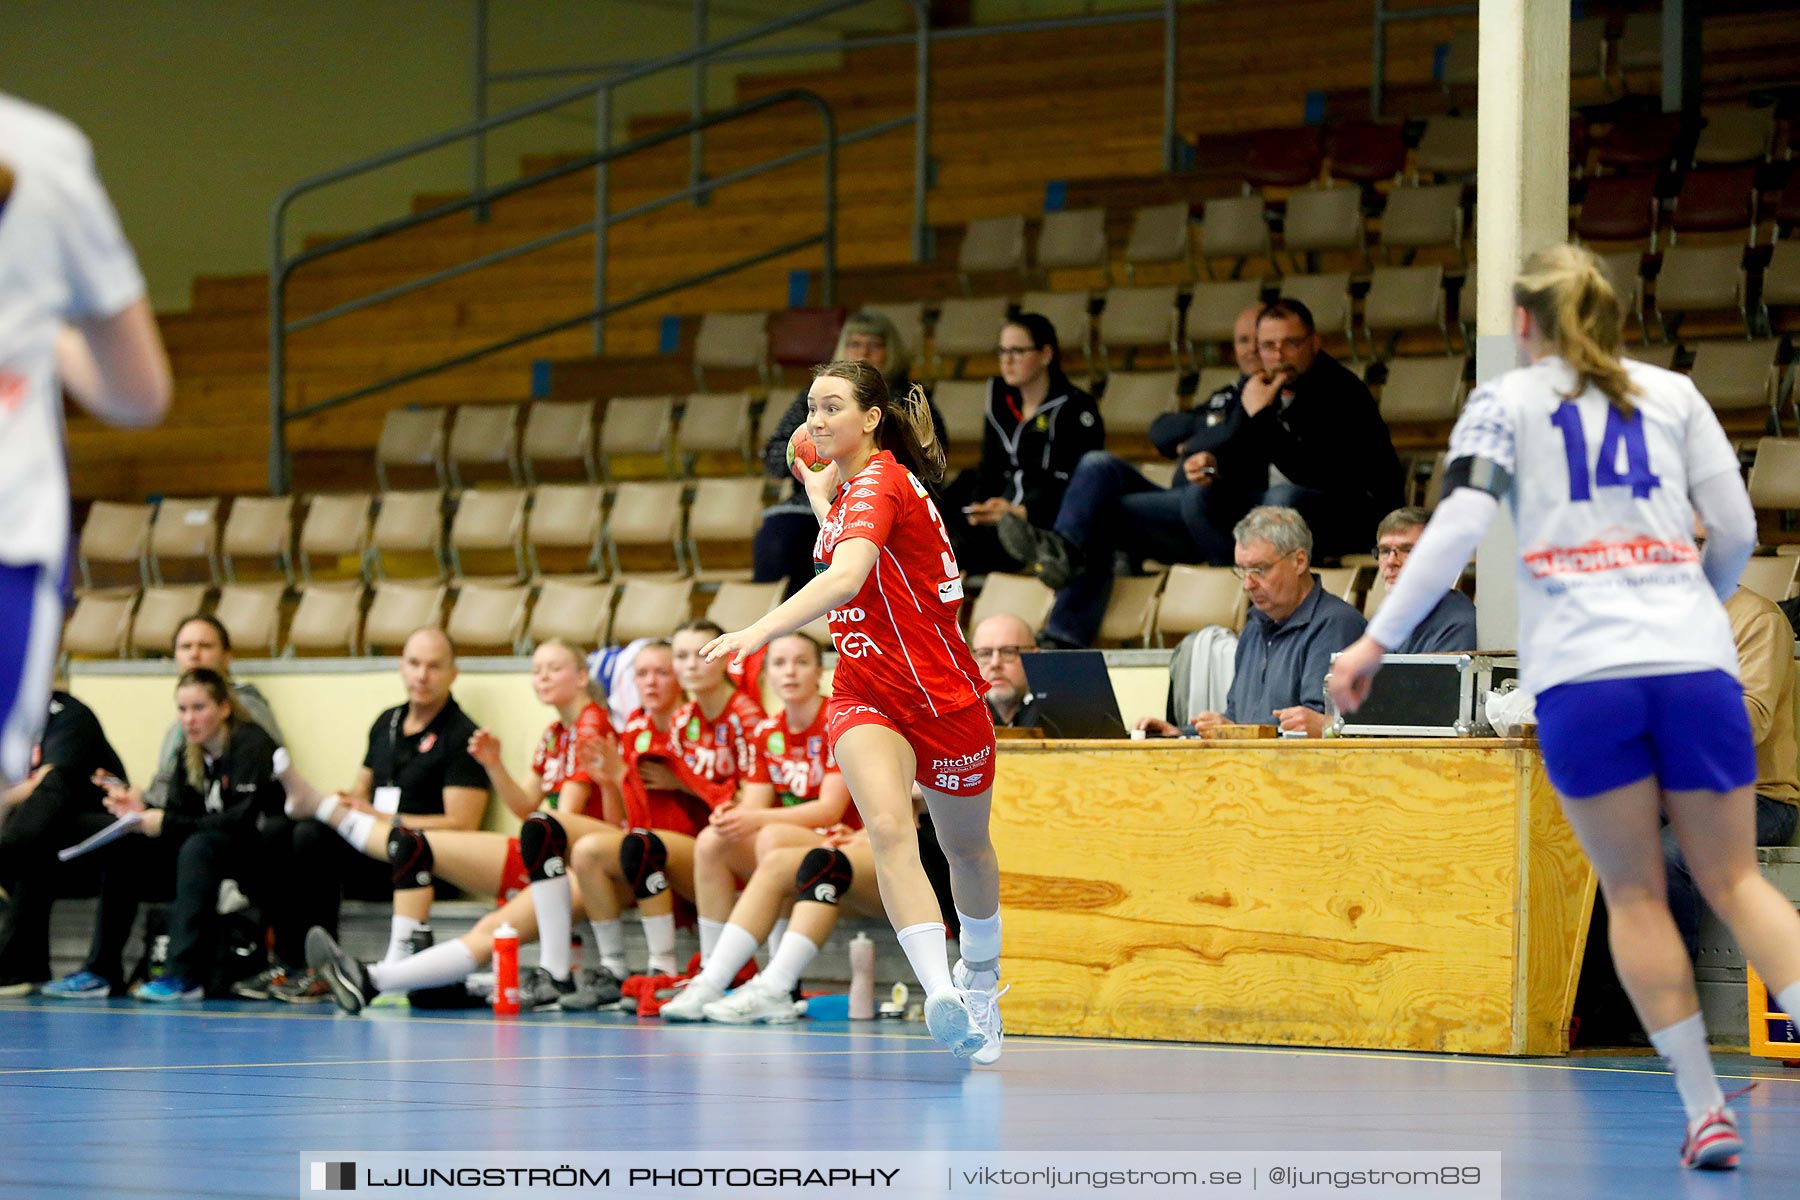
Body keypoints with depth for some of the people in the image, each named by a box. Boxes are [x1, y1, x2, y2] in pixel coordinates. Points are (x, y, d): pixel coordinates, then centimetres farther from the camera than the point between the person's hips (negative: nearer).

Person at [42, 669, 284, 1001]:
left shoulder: (251, 745, -13)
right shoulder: (191, 756, 10)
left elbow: (242, 819, -23)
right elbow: (180, 815, 5)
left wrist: (167, 823, -23)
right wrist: (142, 813, -17)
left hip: (259, 857, -8)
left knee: (197, 846, -36)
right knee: (120, 851, -6)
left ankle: (186, 974, -39)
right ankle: (102, 971, -9)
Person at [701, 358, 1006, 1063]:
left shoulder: (880, 482, -20)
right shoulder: (847, 484, 5)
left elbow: (847, 578, -39)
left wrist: (761, 631, -50)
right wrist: (820, 494, 27)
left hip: (943, 694, -5)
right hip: (865, 696, 5)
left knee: (965, 846, 16)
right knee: (889, 828, -24)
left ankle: (980, 978, 44)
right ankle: (941, 995, -38)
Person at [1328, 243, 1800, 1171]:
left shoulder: (1505, 402, 8)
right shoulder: (1673, 393, 15)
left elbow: (1458, 524, -5)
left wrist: (1376, 640, -4)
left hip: (1580, 675, -2)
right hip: (1693, 661, 2)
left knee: (1635, 895, 7)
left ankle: (1705, 1109, 4)